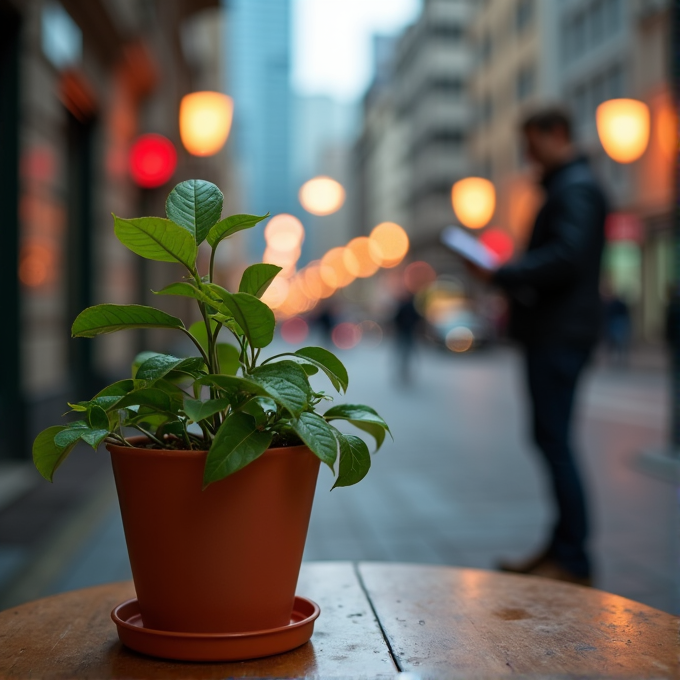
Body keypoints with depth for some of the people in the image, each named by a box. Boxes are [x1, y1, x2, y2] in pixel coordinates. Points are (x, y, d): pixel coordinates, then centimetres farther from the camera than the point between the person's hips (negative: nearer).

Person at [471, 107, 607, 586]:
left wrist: (504, 275, -18)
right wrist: (517, 293, 14)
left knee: (555, 440, -8)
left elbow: (567, 256, -23)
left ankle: (573, 560, 0)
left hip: (561, 333, -11)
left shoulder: (576, 188, -10)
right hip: (553, 330, 11)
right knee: (551, 439, 12)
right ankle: (561, 548, 21)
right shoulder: (565, 186, 22)